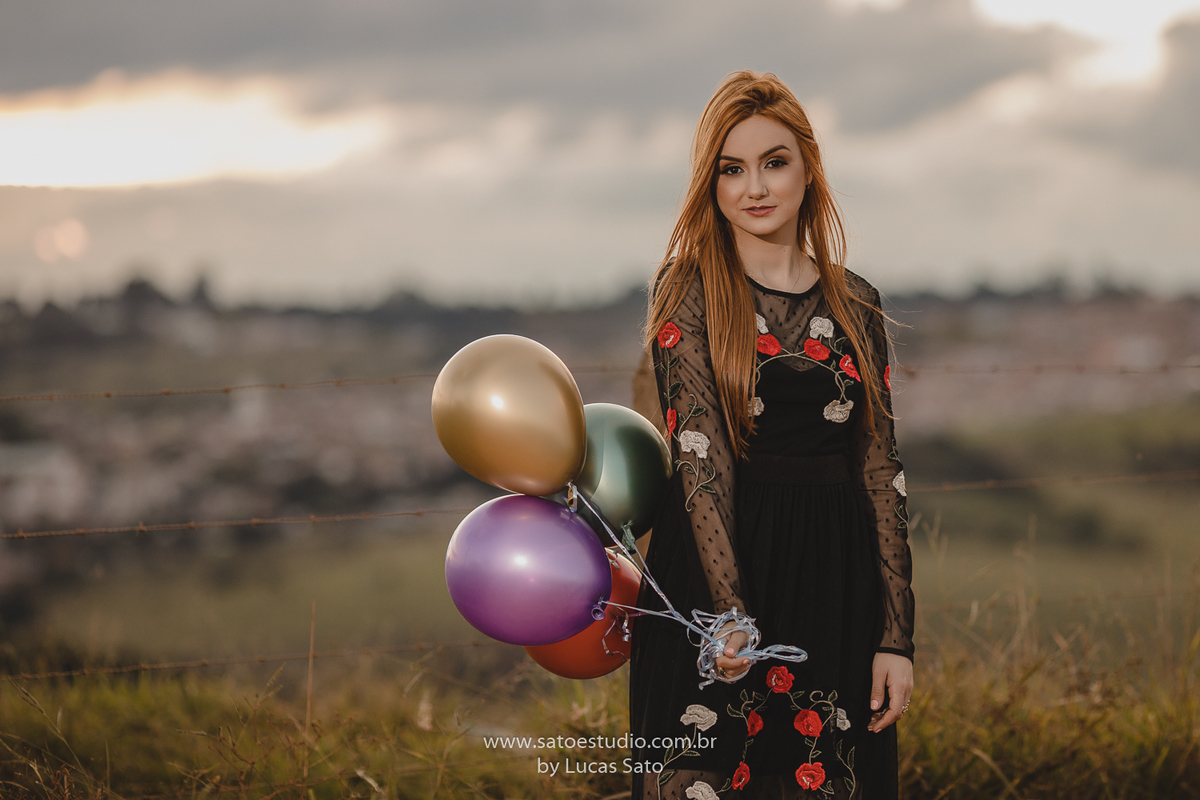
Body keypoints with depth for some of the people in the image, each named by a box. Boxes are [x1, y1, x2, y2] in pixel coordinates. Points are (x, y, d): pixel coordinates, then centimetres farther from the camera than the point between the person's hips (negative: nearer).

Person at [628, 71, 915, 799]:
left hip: (836, 583, 3)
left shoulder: (855, 304, 9)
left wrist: (897, 636, 0)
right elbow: (699, 450, -12)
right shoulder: (688, 290, -1)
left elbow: (883, 473, 7)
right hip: (716, 569, -3)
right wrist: (730, 611, -25)